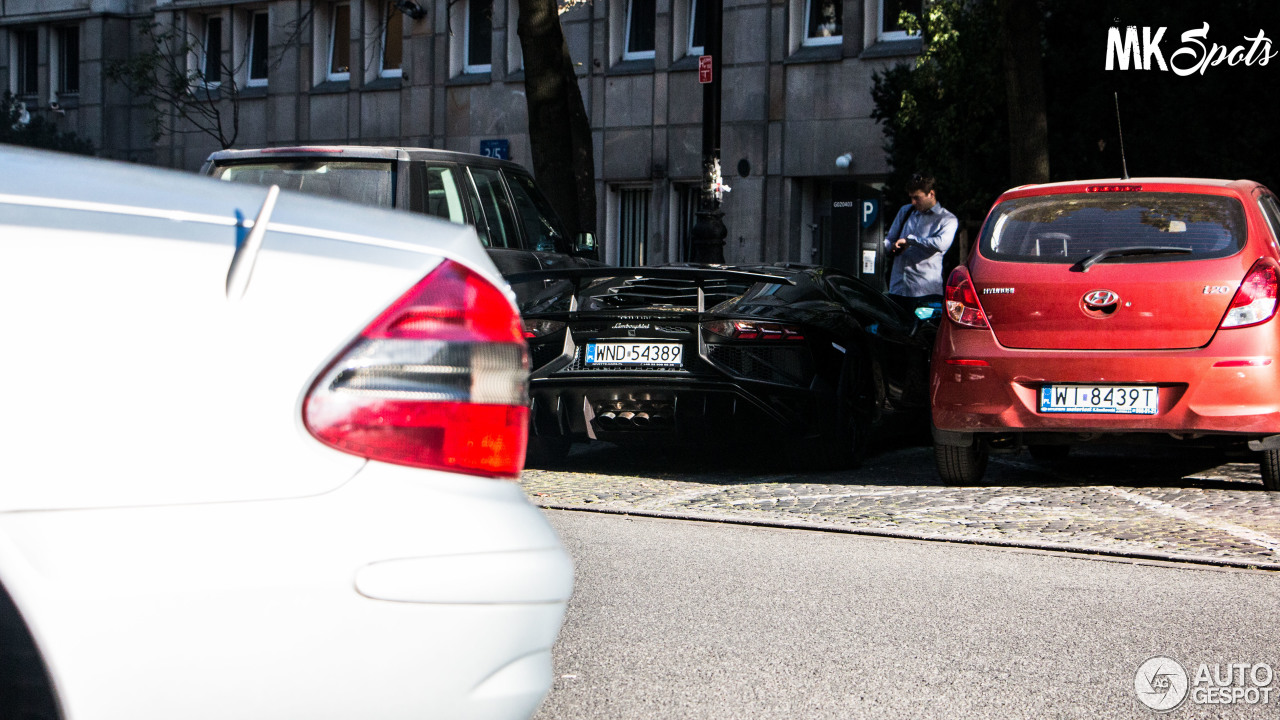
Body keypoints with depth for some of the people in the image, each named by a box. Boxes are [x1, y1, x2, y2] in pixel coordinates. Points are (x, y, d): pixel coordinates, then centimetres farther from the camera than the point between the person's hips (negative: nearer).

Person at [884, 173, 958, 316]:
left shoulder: (947, 220, 2)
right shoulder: (905, 211, 20)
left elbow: (941, 244, -18)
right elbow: (888, 240, 24)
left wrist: (909, 239, -12)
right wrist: (893, 247, -1)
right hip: (897, 287, 5)